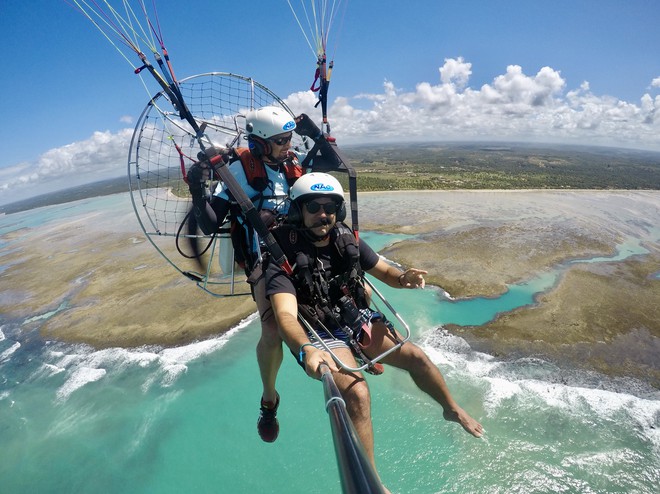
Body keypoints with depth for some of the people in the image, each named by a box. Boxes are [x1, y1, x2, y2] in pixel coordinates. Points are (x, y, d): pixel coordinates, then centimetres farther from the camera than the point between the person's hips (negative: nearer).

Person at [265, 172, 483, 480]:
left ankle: (453, 410, 28)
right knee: (357, 393, -26)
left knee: (416, 356, -4)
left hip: (358, 319, 5)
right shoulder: (284, 255, -20)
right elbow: (286, 315, -33)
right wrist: (306, 350, -53)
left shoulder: (347, 240, -5)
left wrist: (404, 278, -17)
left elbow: (385, 272, 7)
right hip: (319, 335, -4)